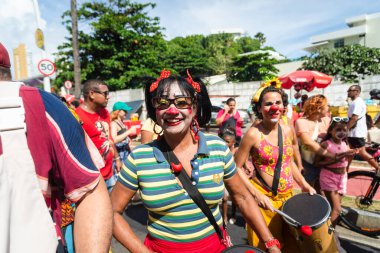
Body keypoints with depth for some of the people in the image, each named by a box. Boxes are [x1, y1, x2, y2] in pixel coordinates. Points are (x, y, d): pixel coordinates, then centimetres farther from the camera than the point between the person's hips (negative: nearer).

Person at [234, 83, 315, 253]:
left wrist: (304, 185, 7)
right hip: (264, 198, -6)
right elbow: (236, 168, -15)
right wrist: (257, 194, -20)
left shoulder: (287, 130, 1)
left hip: (287, 196, 6)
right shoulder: (253, 134, -18)